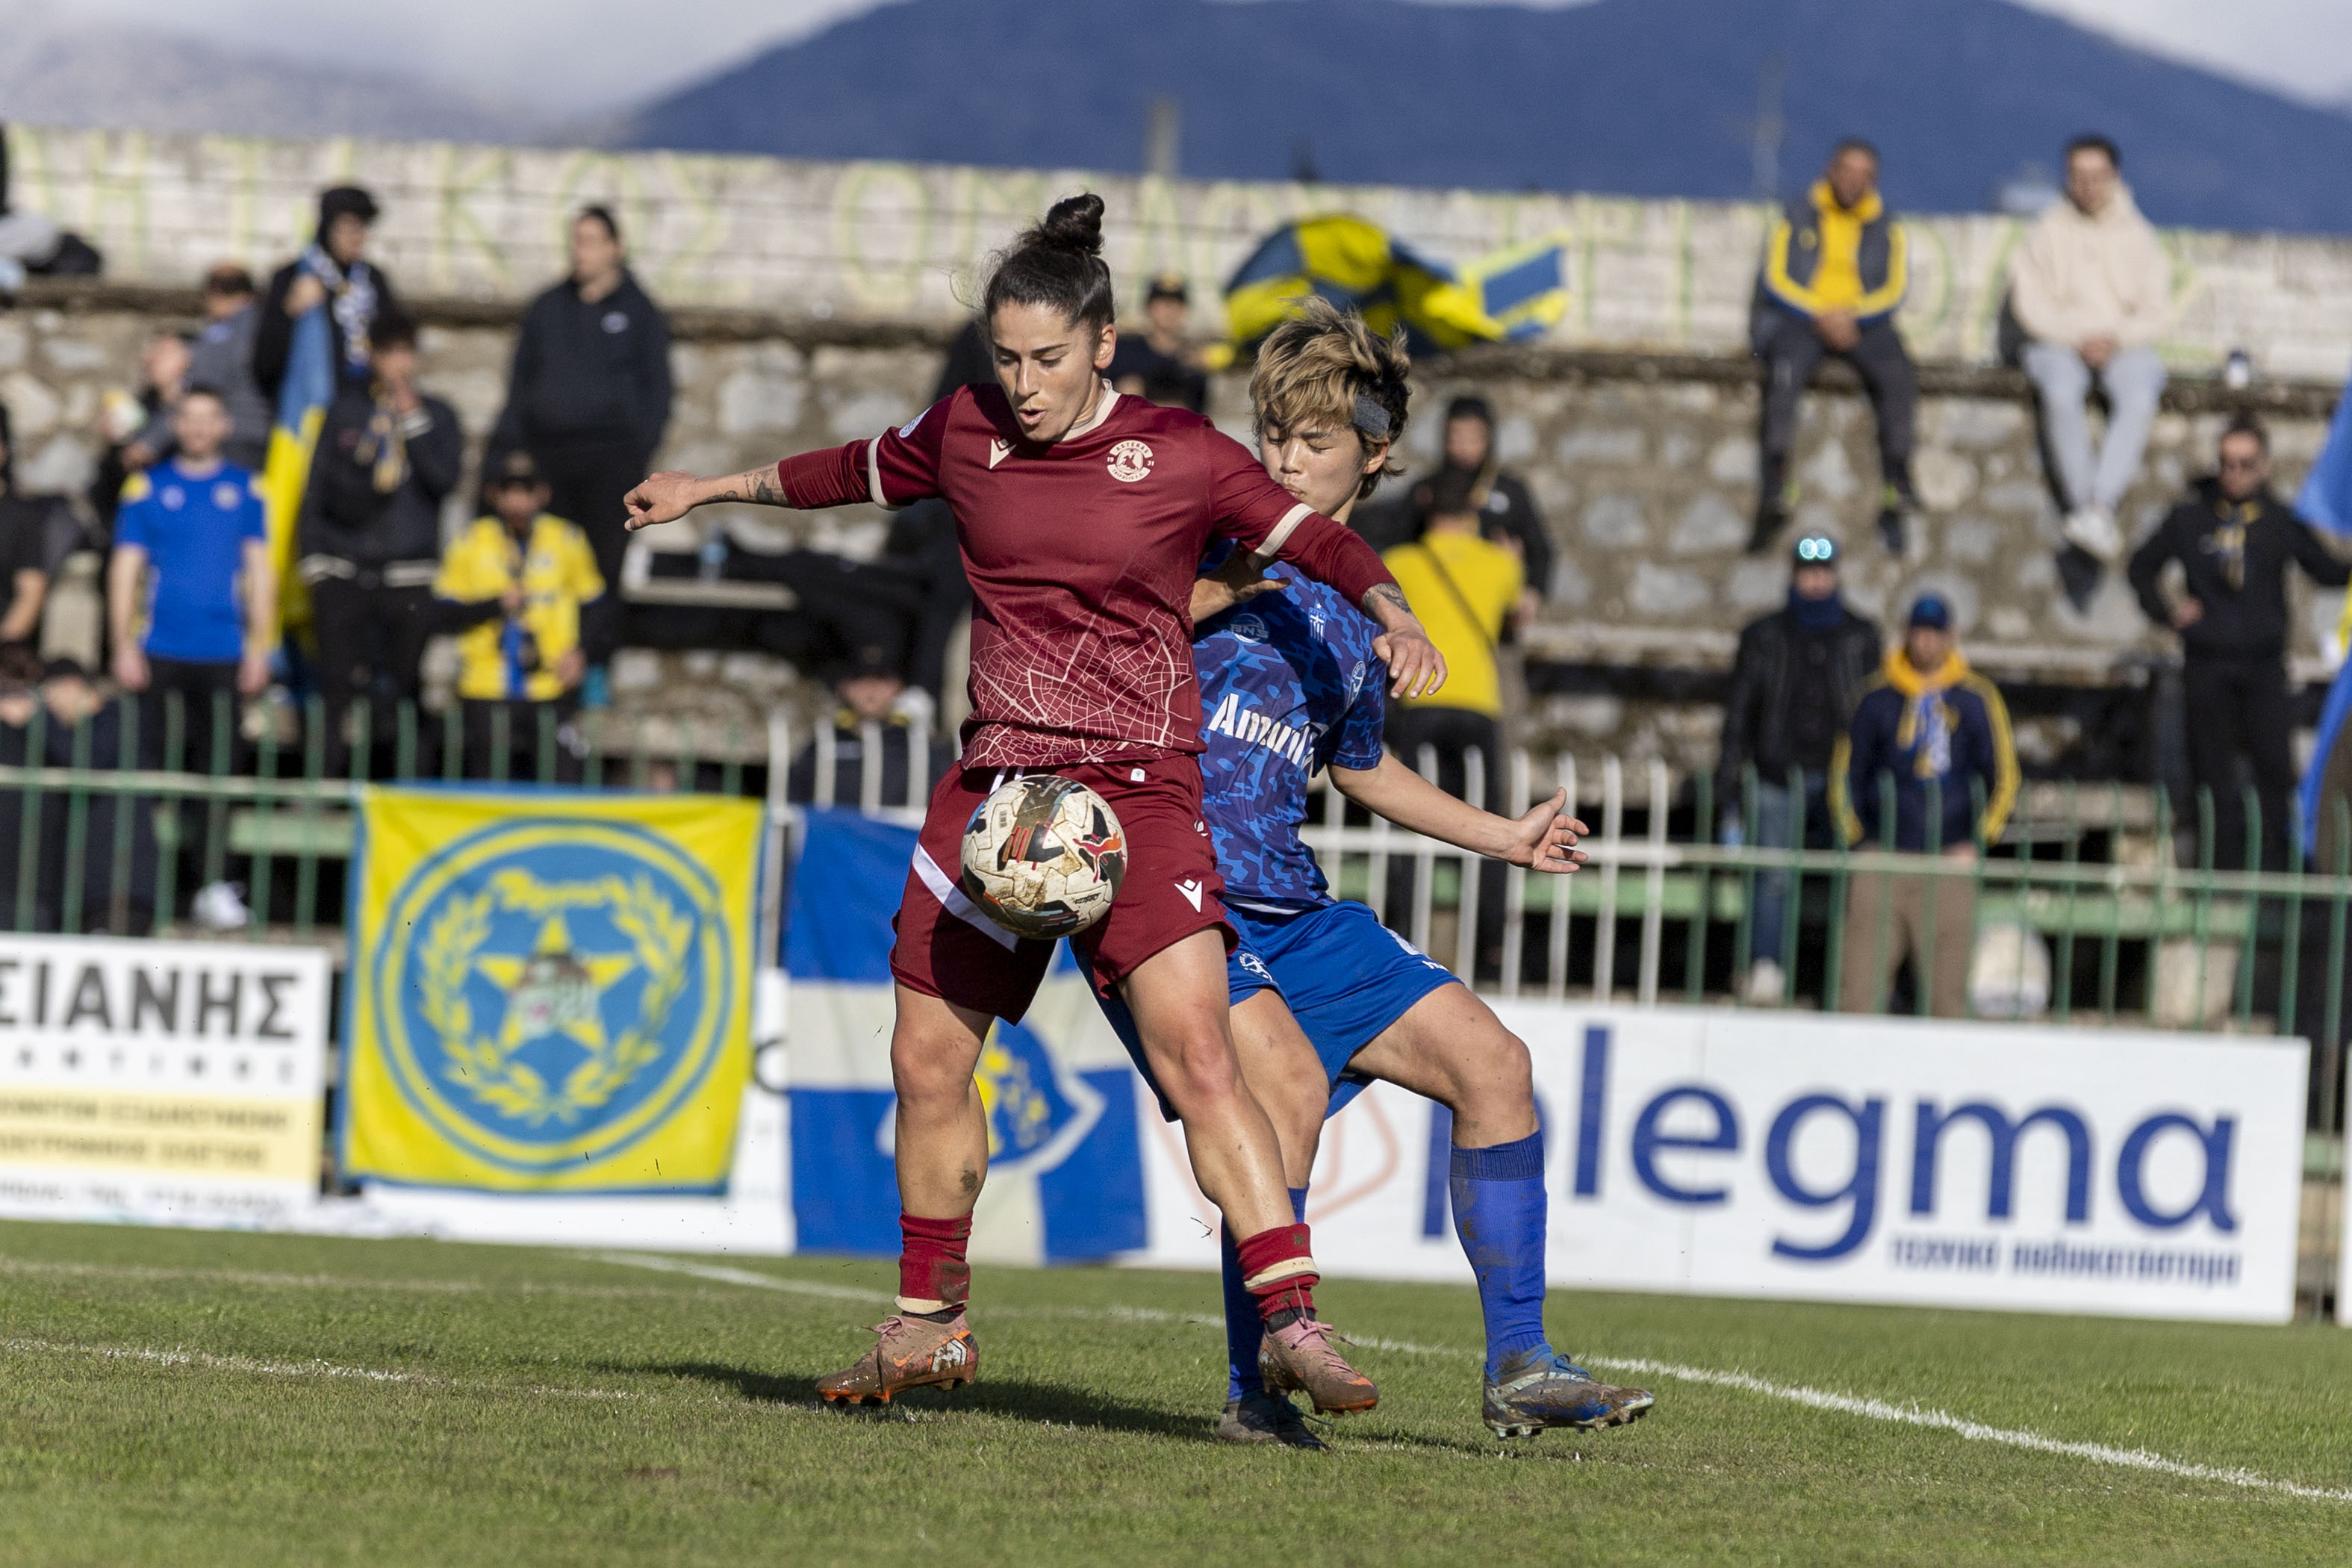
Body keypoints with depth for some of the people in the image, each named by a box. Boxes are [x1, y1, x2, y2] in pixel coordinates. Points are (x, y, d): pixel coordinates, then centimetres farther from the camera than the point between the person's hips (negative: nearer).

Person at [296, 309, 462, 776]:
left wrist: (412, 420, -8)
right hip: (344, 573, 0)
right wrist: (311, 555, 4)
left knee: (402, 682, -1)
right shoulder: (345, 410, 10)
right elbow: (316, 487, 11)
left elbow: (444, 479, -6)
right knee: (339, 683, -2)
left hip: (409, 574, 0)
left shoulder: (437, 415, 9)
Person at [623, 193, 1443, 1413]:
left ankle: (1294, 1322, -23)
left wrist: (1393, 620, -19)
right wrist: (716, 489, 37)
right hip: (995, 780, 5)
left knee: (1194, 1051, -20)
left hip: (1139, 787, -5)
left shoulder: (1179, 455, -5)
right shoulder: (966, 434, 7)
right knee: (928, 1061, 7)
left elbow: (1319, 543, 0)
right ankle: (930, 1324, 25)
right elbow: (859, 472, 26)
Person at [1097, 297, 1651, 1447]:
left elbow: (1360, 769, 32)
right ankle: (1253, 1393, -19)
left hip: (1291, 913, 7)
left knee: (1488, 1060, 1)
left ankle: (1517, 1366, 9)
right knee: (1290, 1079, -29)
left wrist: (1503, 837, 27)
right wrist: (1230, 577, -28)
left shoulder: (1347, 616, 15)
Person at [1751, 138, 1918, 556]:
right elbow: (1775, 279, 2)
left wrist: (1851, 315, -13)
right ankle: (1775, 487, -41)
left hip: (1863, 322, 1)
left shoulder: (1886, 227, 15)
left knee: (1898, 376, -31)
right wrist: (1820, 315, -13)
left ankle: (1896, 487, -31)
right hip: (1799, 318, -1)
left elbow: (1895, 287, 5)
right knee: (1785, 371, -36)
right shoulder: (1798, 217, 11)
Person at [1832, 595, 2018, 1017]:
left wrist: (1977, 842, -2)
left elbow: (2003, 776, 9)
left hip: (1950, 861, 0)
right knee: (1859, 984, -8)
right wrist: (1853, 836, 3)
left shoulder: (1976, 700, 6)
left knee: (1946, 991, -2)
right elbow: (1847, 772, 14)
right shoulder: (1877, 699, 7)